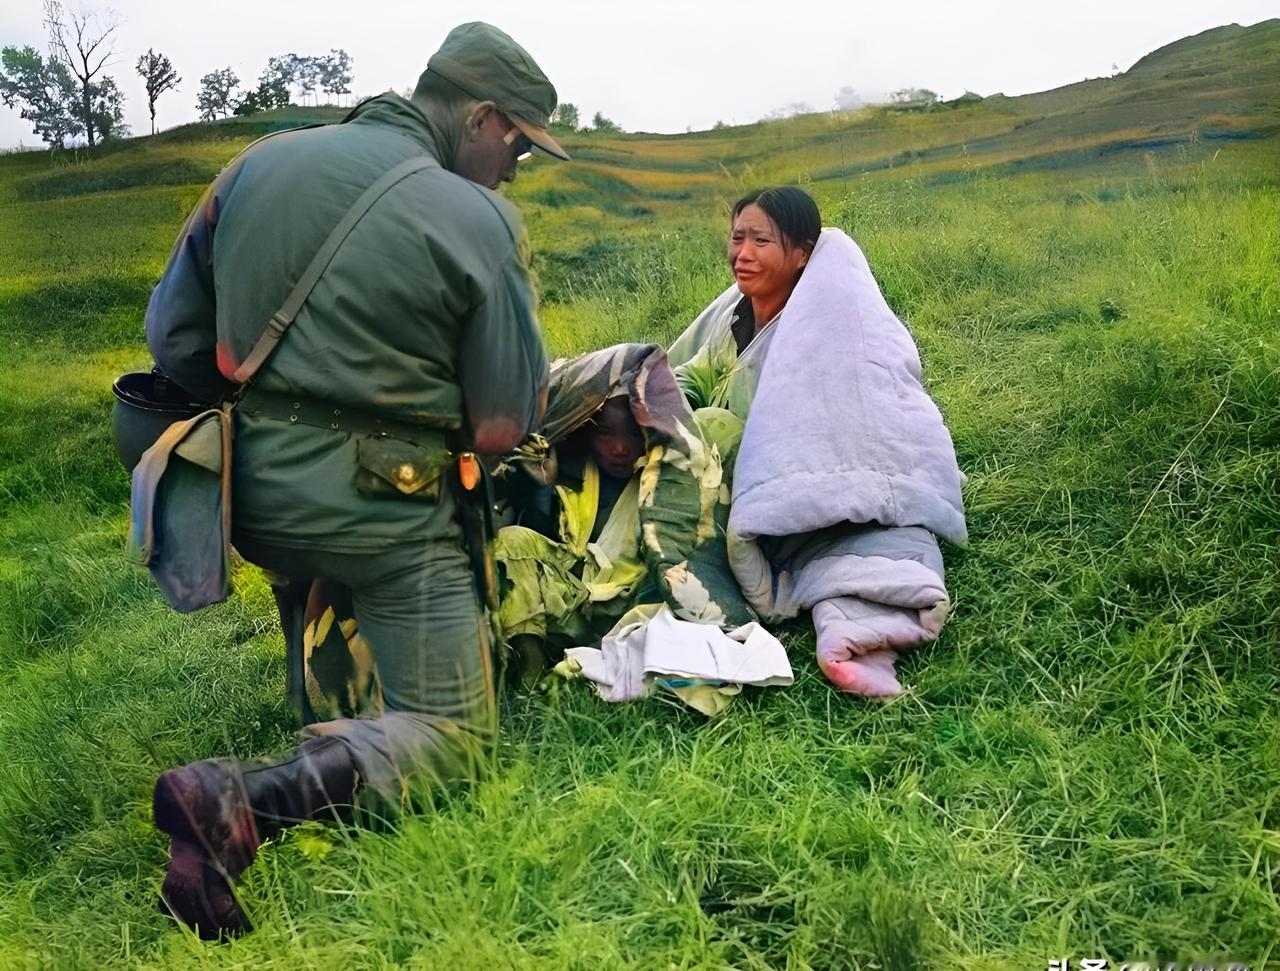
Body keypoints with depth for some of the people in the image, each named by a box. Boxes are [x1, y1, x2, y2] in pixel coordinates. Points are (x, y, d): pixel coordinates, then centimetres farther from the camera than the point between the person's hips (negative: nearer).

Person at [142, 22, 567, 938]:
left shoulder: (260, 162, 5)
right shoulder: (482, 222, -10)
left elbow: (175, 335, 9)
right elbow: (505, 424, -7)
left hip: (249, 486, 6)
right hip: (380, 510, -6)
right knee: (453, 733, 2)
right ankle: (249, 802, -19)